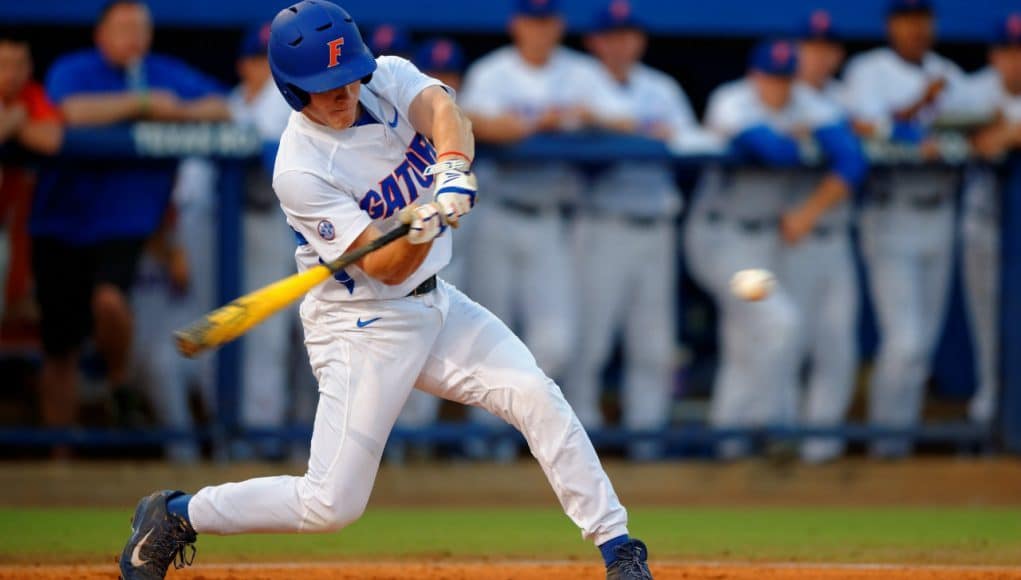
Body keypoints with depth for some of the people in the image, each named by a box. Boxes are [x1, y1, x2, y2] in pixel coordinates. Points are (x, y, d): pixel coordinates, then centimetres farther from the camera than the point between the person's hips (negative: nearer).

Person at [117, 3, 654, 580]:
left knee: (537, 396, -11)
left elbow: (441, 109, -30)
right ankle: (175, 516, 12)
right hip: (363, 327, -6)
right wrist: (418, 232, -47)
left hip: (435, 304, 6)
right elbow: (386, 269, -25)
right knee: (331, 505, -7)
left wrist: (454, 164, -50)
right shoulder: (301, 170, -24)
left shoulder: (389, 78, -7)